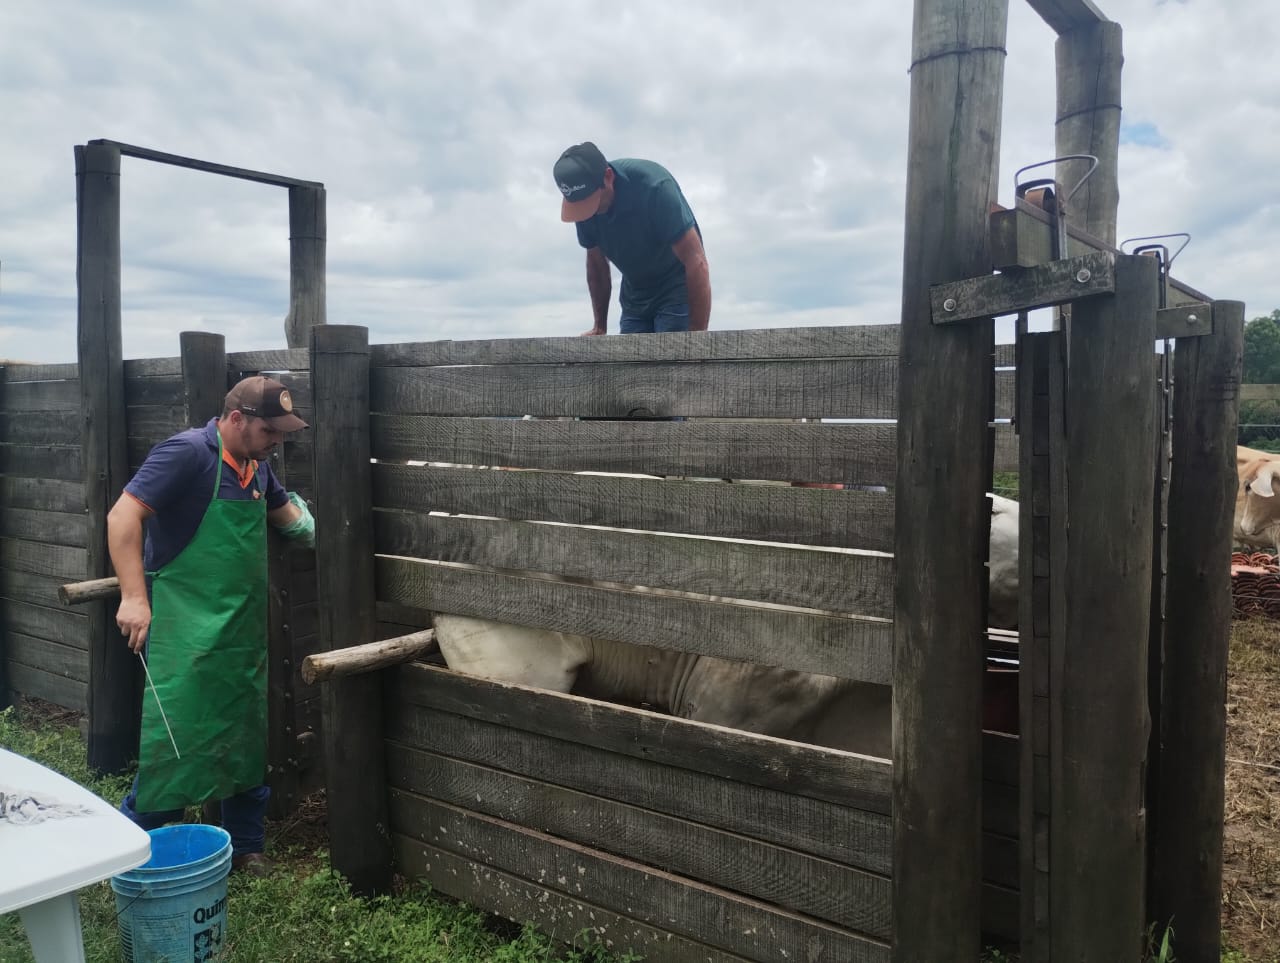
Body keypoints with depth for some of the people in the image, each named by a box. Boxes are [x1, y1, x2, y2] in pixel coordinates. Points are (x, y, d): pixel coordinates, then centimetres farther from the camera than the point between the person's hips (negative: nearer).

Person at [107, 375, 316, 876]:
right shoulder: (186, 453, -15)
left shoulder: (256, 466, 10)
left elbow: (286, 512, 28)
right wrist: (134, 597, -25)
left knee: (246, 737, 13)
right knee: (175, 738, -6)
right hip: (185, 627, -8)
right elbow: (122, 516, -19)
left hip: (243, 628, 8)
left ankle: (244, 847, 26)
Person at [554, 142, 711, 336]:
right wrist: (599, 326, 4)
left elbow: (696, 262, -30)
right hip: (635, 299, 6)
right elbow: (596, 263, 6)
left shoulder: (653, 185, -27)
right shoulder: (584, 198, -10)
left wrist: (697, 335, -34)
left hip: (677, 290, -5)